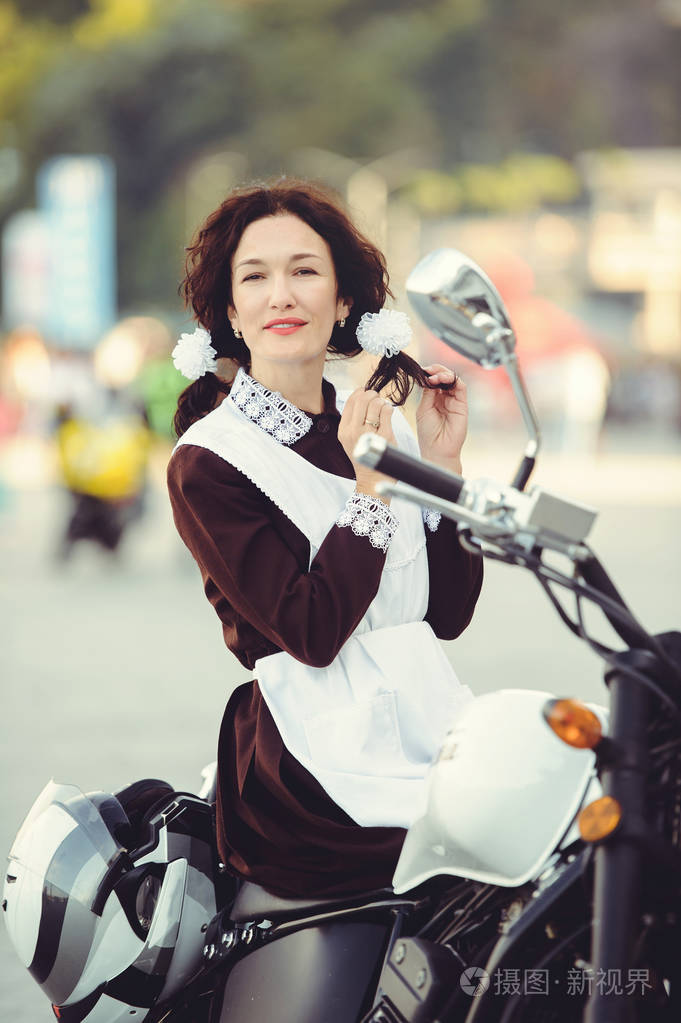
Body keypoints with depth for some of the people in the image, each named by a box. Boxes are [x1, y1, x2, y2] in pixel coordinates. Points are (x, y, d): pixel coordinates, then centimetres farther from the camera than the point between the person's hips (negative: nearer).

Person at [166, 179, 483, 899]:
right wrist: (370, 484, -13)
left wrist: (442, 463, 3)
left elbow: (448, 614, 9)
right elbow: (313, 633, -13)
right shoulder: (205, 464, -5)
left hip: (429, 723, 6)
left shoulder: (381, 426, 13)